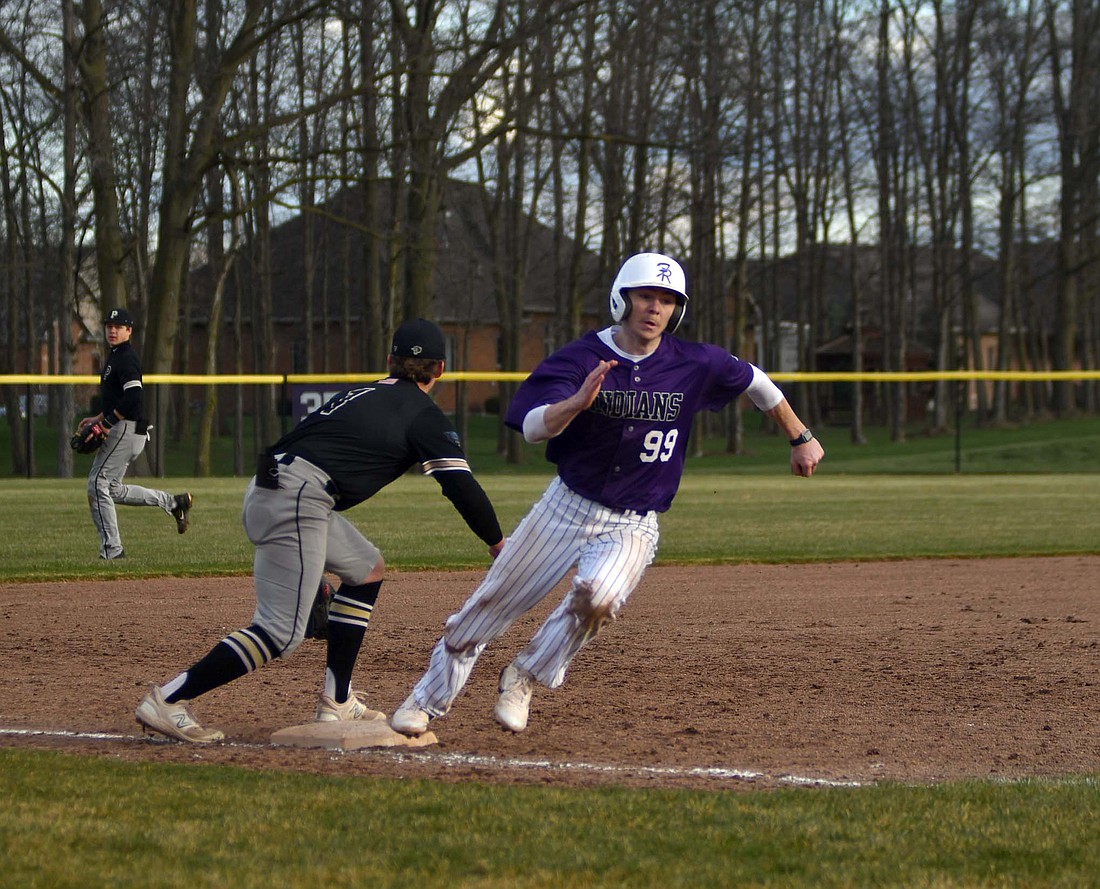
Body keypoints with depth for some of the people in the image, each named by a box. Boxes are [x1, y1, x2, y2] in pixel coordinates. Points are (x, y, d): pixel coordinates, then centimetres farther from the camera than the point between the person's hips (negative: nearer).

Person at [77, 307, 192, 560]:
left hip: (125, 430, -10)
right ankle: (174, 502, 20)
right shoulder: (115, 357, 20)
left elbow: (133, 396, -24)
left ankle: (111, 550, -10)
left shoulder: (126, 358, -12)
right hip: (125, 432, 10)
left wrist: (106, 423, -21)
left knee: (98, 485, -11)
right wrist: (97, 419, 19)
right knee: (113, 489, 15)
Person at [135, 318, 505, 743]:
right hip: (297, 500, -9)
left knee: (367, 568, 25)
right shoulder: (423, 415, 4)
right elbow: (461, 485, -3)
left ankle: (337, 703, 22)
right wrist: (496, 541, 10)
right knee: (281, 632, -10)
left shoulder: (360, 394, 25)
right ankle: (167, 700, -17)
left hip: (263, 489, 9)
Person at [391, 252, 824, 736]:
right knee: (489, 605, 4)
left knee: (596, 597, -30)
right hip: (567, 508, 0)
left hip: (633, 526, 0)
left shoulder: (694, 365, -6)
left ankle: (523, 679, -6)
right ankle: (426, 703, 23)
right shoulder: (581, 358, -13)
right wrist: (577, 402, -44)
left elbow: (756, 382, 12)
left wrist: (801, 438, 18)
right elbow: (534, 427, -25)